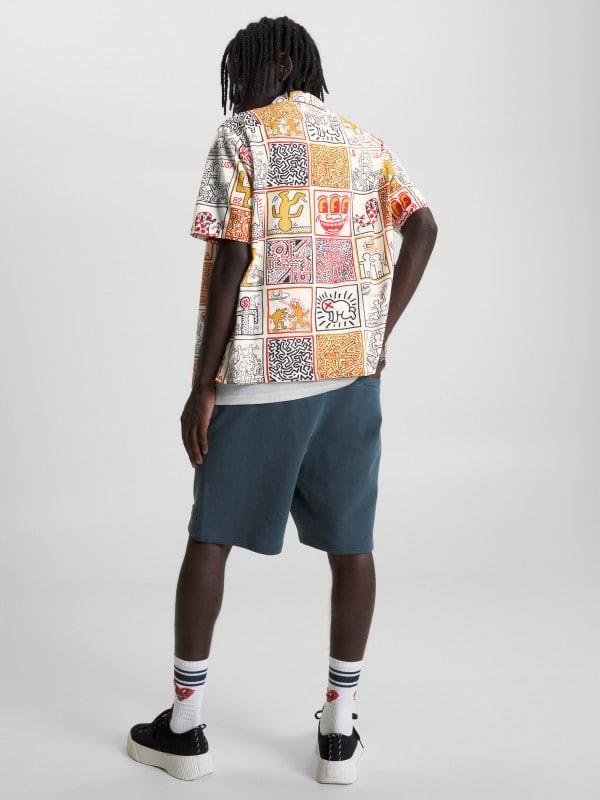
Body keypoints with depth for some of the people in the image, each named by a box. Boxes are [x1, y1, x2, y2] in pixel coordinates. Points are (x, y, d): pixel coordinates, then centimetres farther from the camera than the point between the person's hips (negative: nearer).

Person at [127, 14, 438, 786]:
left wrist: (201, 387, -8)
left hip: (258, 374, -4)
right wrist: (378, 336, 2)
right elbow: (423, 229, 0)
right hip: (350, 372, 4)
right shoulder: (367, 145, 13)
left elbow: (232, 264, -11)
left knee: (211, 536, 8)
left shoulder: (241, 138, -2)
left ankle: (184, 724, 15)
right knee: (350, 542, 8)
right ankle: (339, 730, 14)